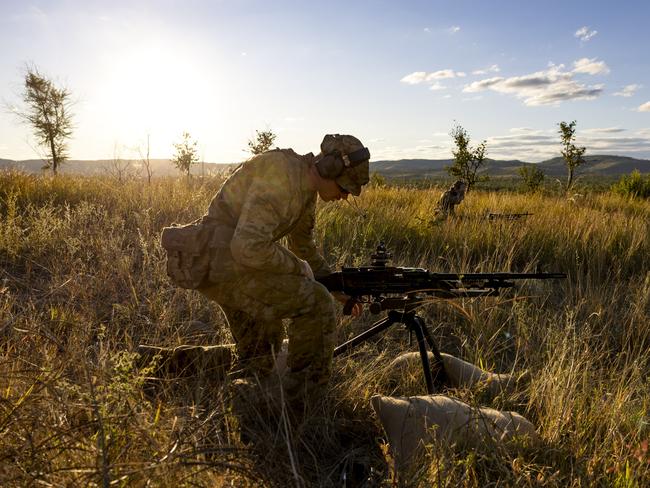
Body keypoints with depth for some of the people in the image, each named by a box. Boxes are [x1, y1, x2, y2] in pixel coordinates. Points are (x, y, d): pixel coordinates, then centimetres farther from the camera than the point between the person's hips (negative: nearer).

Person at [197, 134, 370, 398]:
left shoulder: (307, 188, 9)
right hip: (226, 264, -10)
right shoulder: (281, 177, -23)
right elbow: (248, 248, -31)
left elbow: (303, 242, 23)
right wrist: (300, 268, -15)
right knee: (318, 304, -9)